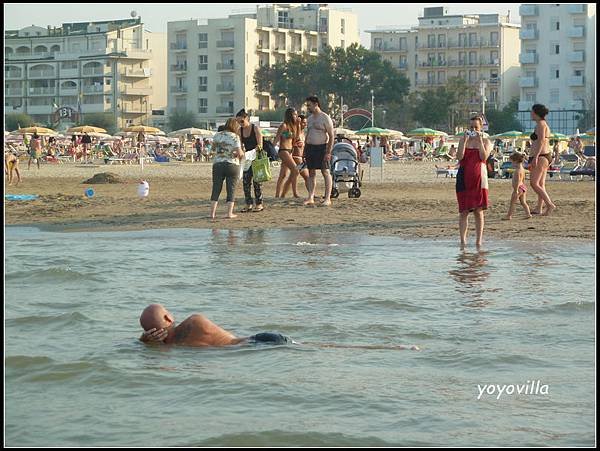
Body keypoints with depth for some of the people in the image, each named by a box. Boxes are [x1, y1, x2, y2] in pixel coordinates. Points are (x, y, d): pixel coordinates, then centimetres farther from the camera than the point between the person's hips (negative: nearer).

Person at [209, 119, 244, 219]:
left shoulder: (217, 135, 6)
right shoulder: (234, 137, -8)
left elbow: (213, 148, 20)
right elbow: (239, 153, -13)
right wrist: (242, 154, 7)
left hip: (217, 164, 4)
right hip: (232, 165, -4)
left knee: (216, 189, 8)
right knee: (231, 190, 4)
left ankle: (212, 213, 5)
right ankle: (229, 213, 1)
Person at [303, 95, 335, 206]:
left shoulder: (325, 118, -8)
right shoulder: (310, 118, 14)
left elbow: (331, 136, -10)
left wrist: (328, 152, -17)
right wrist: (305, 150, 15)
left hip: (322, 147, -7)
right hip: (310, 147, 7)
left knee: (325, 172, -6)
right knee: (311, 173, 5)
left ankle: (327, 198, -6)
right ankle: (310, 198, 6)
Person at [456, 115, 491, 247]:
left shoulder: (486, 141, 6)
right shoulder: (463, 140, 8)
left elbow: (484, 157, -11)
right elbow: (459, 157, -6)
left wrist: (480, 141, -12)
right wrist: (465, 140, -10)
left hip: (479, 177, -1)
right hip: (464, 177, 1)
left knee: (478, 210, 0)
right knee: (464, 210, -2)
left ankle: (479, 240, 5)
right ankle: (463, 239, 1)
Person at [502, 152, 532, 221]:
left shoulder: (517, 171, -17)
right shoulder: (522, 169, 14)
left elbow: (517, 181, -23)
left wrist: (516, 190, -24)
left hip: (519, 187, -10)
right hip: (523, 187, 10)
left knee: (512, 202, -2)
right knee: (523, 202, 9)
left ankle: (509, 215, 2)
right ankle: (528, 213, 0)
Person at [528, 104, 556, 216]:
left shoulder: (540, 124, -11)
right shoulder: (544, 124, 19)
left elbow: (541, 141, -22)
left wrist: (535, 157, -27)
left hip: (540, 156, -11)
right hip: (545, 156, 11)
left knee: (534, 183, -14)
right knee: (541, 184, 8)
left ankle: (550, 204, -19)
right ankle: (539, 208, 7)